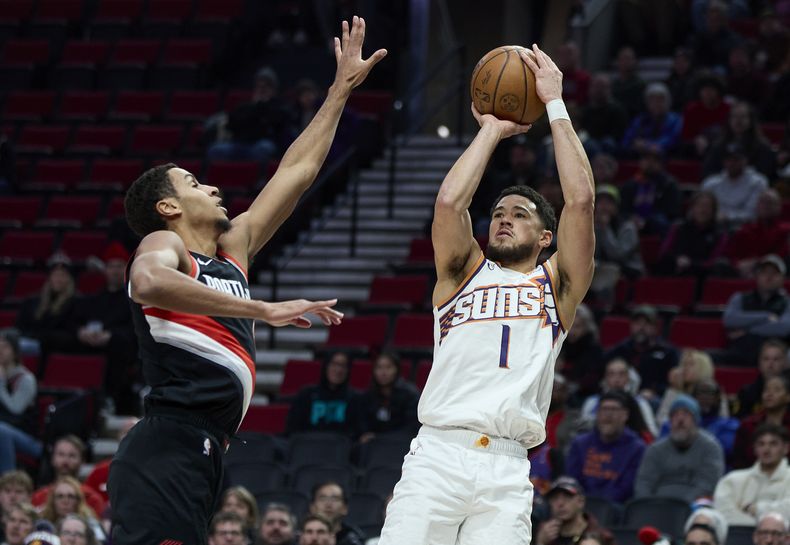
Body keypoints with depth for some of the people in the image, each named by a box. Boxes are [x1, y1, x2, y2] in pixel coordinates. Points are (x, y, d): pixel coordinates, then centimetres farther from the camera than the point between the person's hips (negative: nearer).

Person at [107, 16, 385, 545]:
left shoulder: (232, 250, 25)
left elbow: (295, 172, 31)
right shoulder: (163, 245, 1)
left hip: (201, 455, 9)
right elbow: (149, 283, -26)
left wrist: (342, 90, 33)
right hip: (169, 447, -9)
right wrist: (263, 310, -27)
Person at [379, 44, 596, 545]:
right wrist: (492, 130, 14)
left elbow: (582, 200, 6)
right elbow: (450, 202, 2)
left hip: (508, 471, 0)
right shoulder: (464, 273, 21)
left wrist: (555, 103, 10)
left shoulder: (556, 286, 18)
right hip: (437, 452, 0)